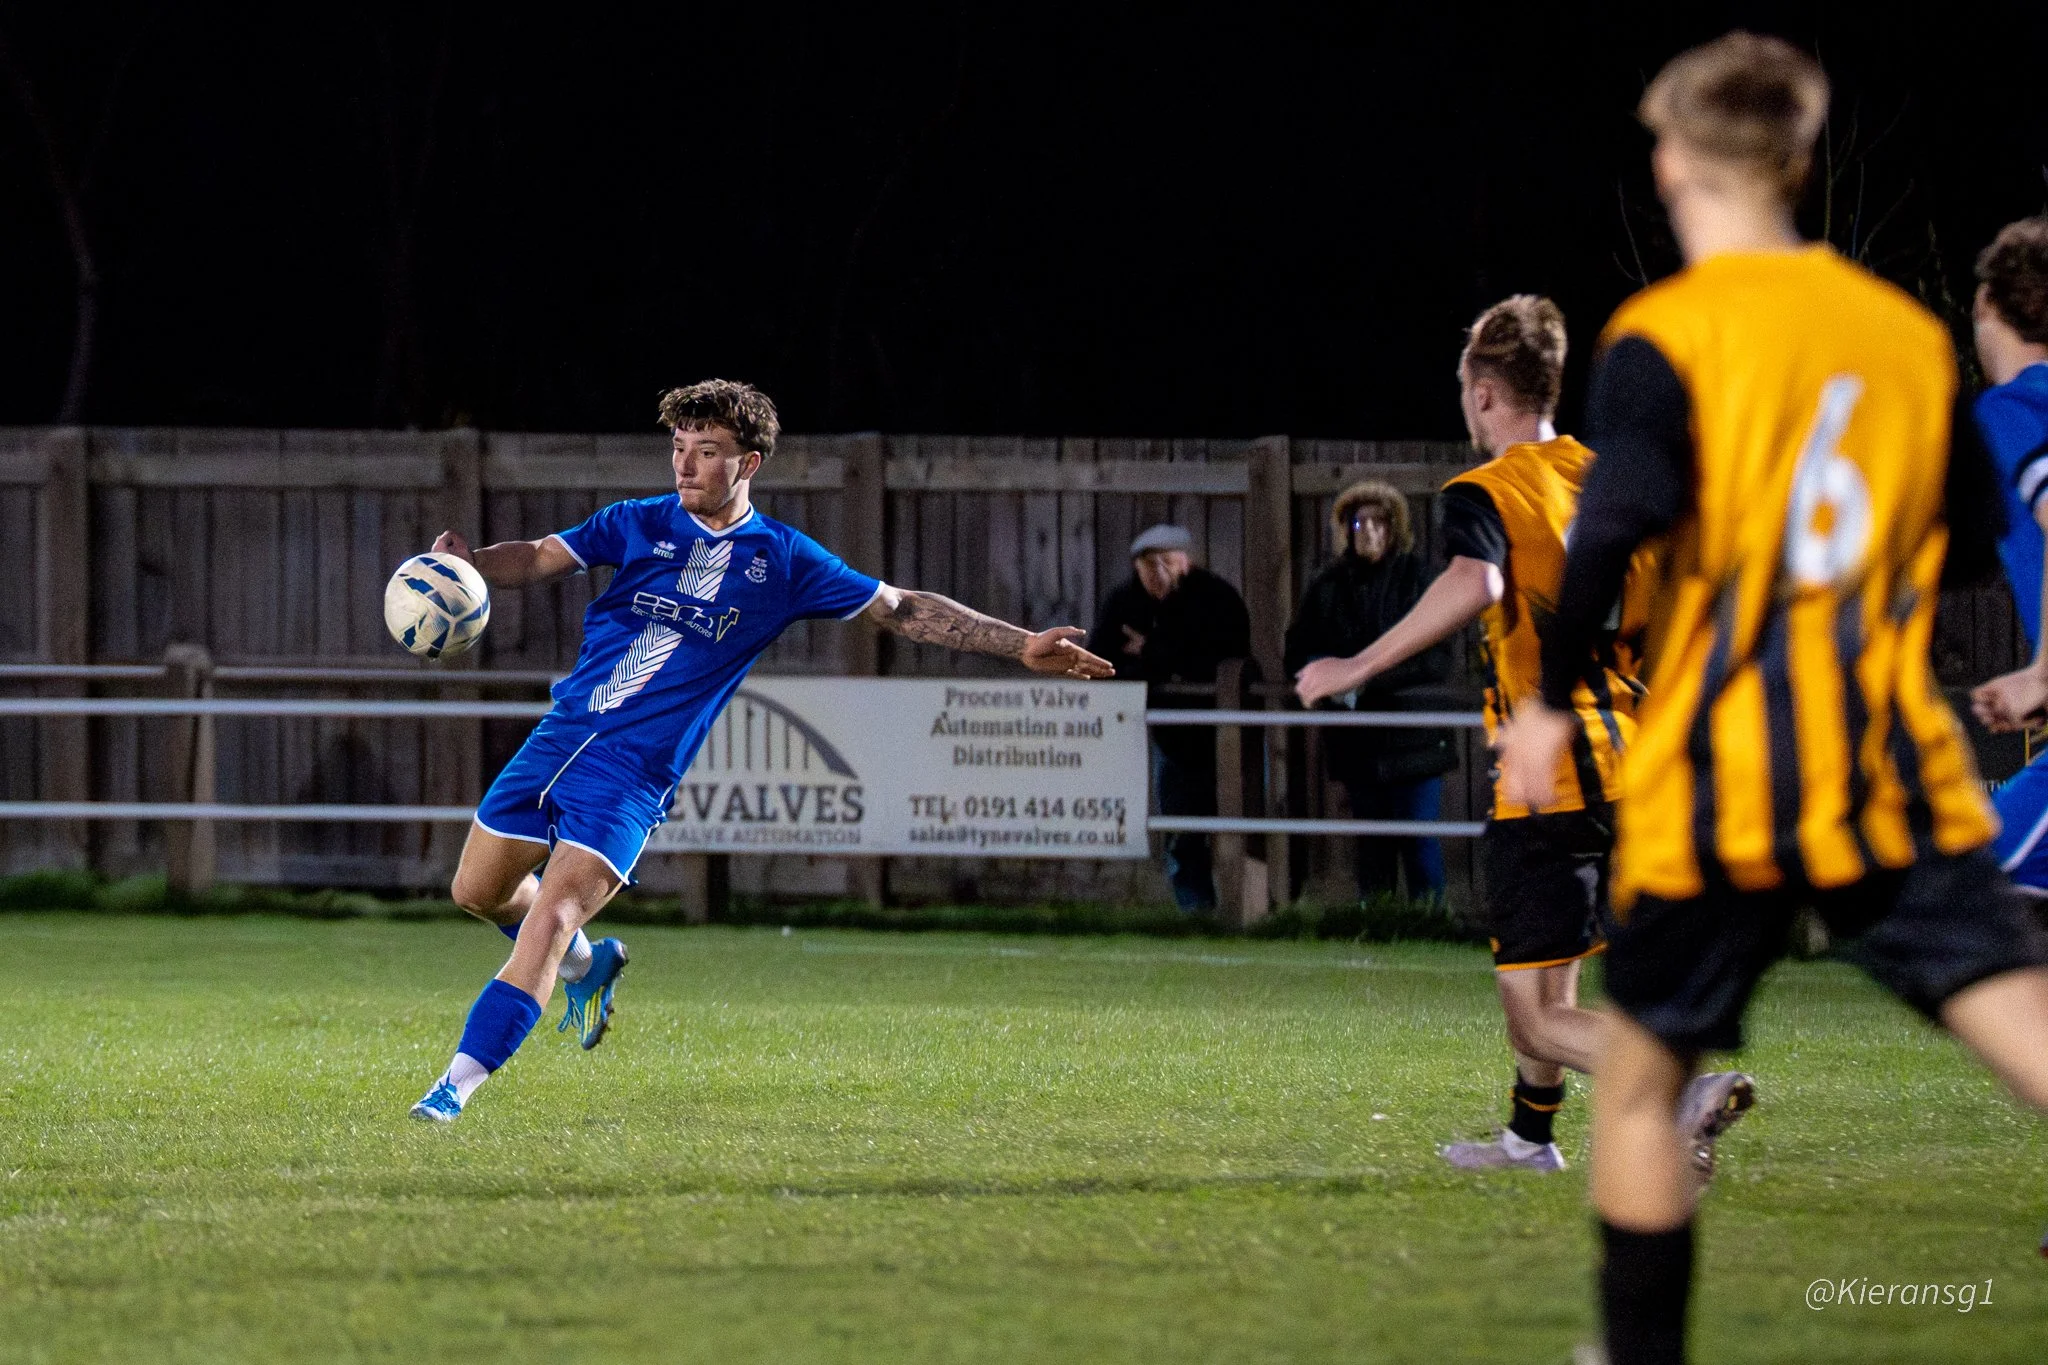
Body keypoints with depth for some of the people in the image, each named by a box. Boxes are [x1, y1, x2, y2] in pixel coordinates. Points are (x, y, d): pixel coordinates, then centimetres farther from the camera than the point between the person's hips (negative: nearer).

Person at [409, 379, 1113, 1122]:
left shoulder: (784, 560, 1)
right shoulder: (639, 524, 7)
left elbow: (904, 610, 6)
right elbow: (538, 559, 5)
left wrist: (1021, 647, 2)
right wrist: (466, 562, -18)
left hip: (635, 771, -4)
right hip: (561, 735, 4)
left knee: (551, 918, -17)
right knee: (480, 890, 11)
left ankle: (457, 1085, -15)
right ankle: (585, 963, 41)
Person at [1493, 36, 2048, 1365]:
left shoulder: (1663, 335, -6)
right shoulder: (1912, 331, 8)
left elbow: (1618, 526, -19)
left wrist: (1551, 700, -8)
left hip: (1716, 792, -3)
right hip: (1902, 782, 3)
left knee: (1640, 1084, 14)